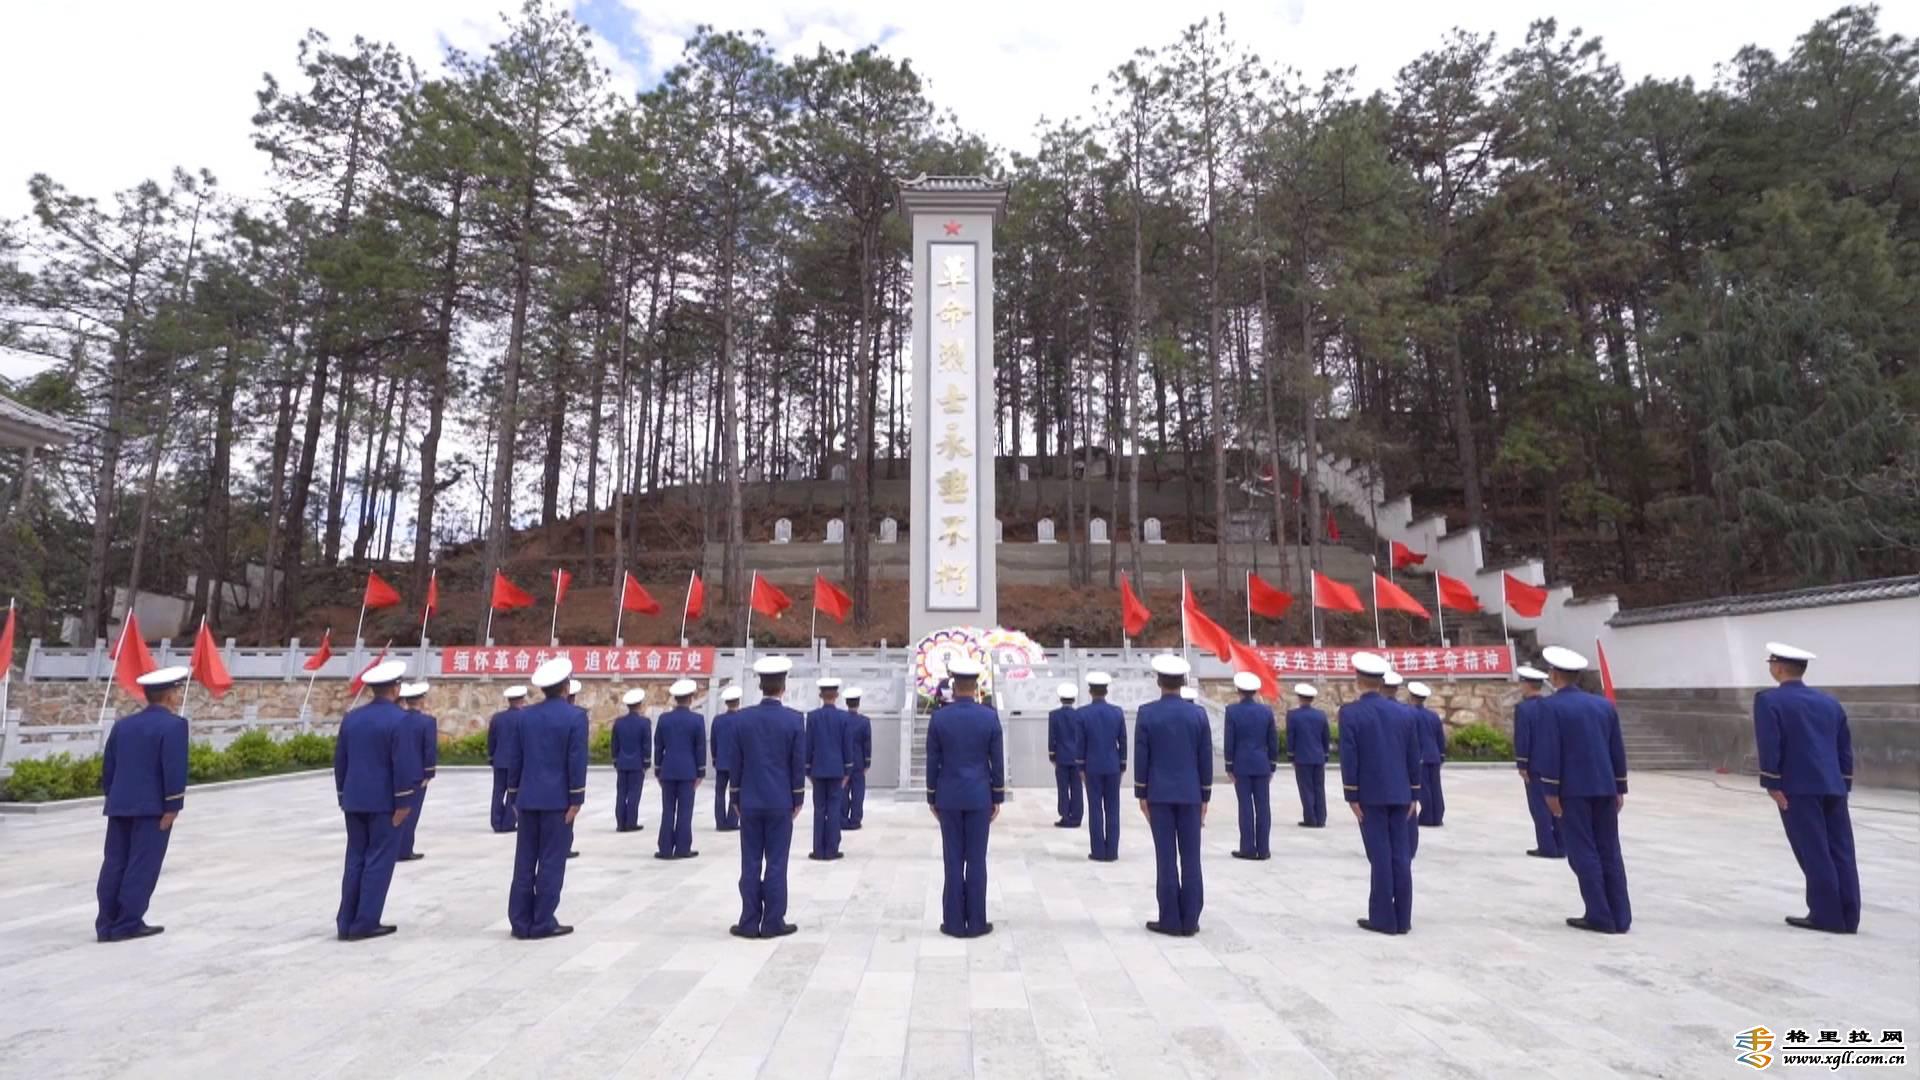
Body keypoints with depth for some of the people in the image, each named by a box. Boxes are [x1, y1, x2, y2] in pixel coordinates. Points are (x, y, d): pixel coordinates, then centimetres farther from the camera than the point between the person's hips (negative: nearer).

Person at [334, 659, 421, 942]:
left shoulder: (351, 718, 7)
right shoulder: (398, 719, -14)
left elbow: (340, 761, 12)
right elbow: (404, 764, -17)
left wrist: (344, 795, 20)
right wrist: (403, 802, -11)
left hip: (355, 800, 7)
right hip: (384, 802, -7)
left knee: (355, 860, 13)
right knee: (378, 861, 1)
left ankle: (347, 922, 16)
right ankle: (365, 923, 5)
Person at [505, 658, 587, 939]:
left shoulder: (524, 716, 6)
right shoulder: (575, 716, -9)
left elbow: (516, 759, 8)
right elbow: (576, 761, -12)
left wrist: (513, 793, 15)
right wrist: (576, 799, -9)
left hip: (528, 798, 5)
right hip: (558, 799, -5)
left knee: (525, 860, 9)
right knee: (552, 861, 1)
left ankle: (521, 922, 14)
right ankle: (543, 923, 5)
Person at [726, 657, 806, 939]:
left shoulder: (743, 718, -2)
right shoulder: (794, 719, -9)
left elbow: (734, 762, 3)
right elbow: (799, 764, -5)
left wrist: (736, 797, 13)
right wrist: (798, 799, 5)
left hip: (750, 801, 2)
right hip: (780, 802, -2)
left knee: (750, 863, 8)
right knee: (776, 863, 4)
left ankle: (749, 922, 13)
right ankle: (773, 923, 9)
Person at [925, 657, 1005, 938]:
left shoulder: (939, 718, -6)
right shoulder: (990, 717, -7)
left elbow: (932, 762, -2)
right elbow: (997, 762, -3)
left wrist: (931, 798, 8)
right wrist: (998, 798, 7)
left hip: (948, 797, 1)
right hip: (979, 797, 0)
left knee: (953, 860, 6)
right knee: (976, 861, 5)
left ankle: (954, 922, 11)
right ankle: (976, 923, 10)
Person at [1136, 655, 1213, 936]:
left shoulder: (1146, 713, -6)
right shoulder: (1198, 713, -1)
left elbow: (1141, 757, -5)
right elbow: (1206, 758, 2)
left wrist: (1141, 794, 4)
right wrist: (1205, 796, 11)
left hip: (1159, 794, -1)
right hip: (1190, 794, 2)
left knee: (1166, 857, 3)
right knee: (1190, 858, 6)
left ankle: (1170, 920, 7)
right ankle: (1189, 920, 10)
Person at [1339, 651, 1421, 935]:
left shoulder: (1350, 712, -9)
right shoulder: (1403, 712, 5)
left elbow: (1349, 758, -12)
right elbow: (1414, 757, 8)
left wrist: (1352, 797, -7)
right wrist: (1414, 795, 14)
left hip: (1370, 795, -4)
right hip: (1399, 794, 4)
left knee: (1381, 856, 0)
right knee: (1401, 856, 8)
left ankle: (1383, 919, 5)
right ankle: (1402, 919, 13)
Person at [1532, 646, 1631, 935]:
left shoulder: (1551, 706, -8)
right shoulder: (1604, 704, 10)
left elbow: (1549, 751, -13)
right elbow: (1617, 749, 12)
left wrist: (1551, 791, -9)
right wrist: (1619, 789, 17)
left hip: (1573, 789, -6)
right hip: (1604, 788, 6)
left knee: (1583, 852, 1)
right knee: (1609, 852, 10)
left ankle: (1600, 917, 2)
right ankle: (1620, 917, 12)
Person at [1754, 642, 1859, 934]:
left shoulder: (1768, 700, -5)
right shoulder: (1829, 702, 16)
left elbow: (1769, 745, -12)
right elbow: (1845, 748, 16)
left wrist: (1773, 785, -8)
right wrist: (1844, 786, 19)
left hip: (1799, 787, -6)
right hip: (1833, 787, 6)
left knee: (1814, 852, -2)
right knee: (1841, 851, 7)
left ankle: (1827, 916, 2)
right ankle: (1848, 917, 11)